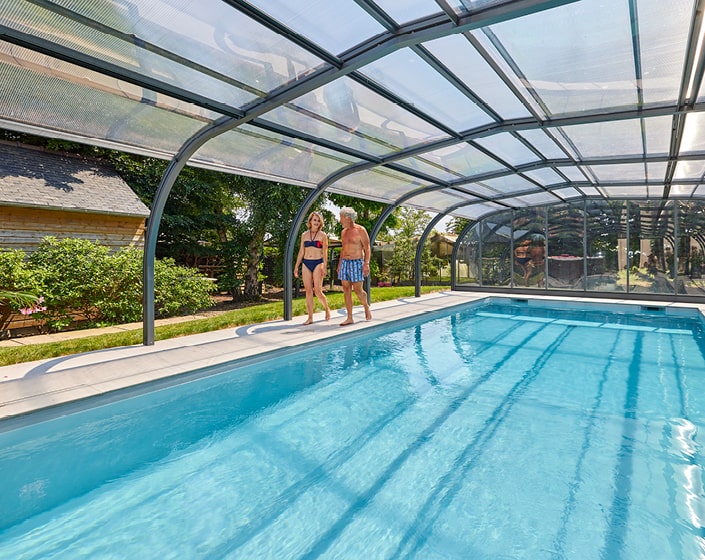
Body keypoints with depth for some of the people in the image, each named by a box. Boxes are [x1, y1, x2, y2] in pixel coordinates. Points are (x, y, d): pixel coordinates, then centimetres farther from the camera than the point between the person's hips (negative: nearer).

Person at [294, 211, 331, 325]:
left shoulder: (323, 235, 2)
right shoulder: (304, 235, 11)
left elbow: (325, 253, 0)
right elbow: (301, 252, 13)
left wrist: (324, 267, -10)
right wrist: (296, 267, 9)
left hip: (318, 263, -3)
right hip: (306, 264, 3)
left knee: (318, 291, -7)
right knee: (308, 291, 2)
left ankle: (327, 309, 21)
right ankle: (310, 317, 7)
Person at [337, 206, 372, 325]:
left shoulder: (360, 230, -7)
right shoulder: (343, 232, 13)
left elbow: (367, 248, -9)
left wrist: (366, 264, -17)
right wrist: (339, 264, 18)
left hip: (356, 262, -6)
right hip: (344, 262, 6)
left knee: (358, 290, -3)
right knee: (346, 290, 3)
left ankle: (366, 306, 28)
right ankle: (349, 318, 8)